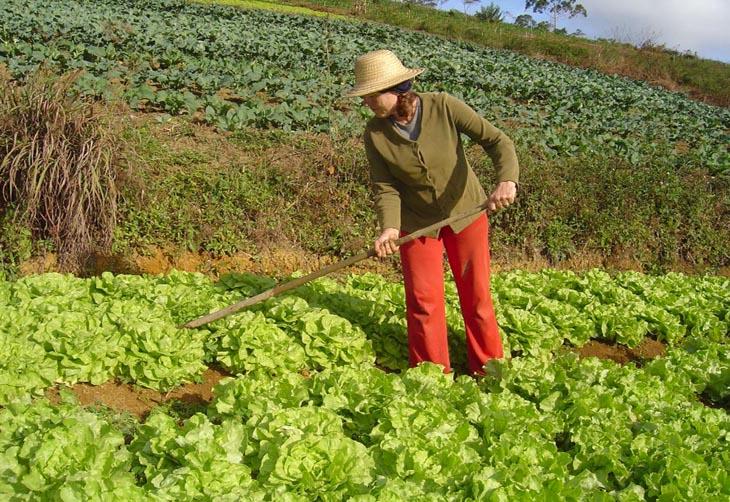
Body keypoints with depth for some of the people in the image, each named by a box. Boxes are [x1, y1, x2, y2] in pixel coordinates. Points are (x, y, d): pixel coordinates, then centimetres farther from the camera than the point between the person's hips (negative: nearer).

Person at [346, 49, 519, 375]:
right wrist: (389, 227, -32)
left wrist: (507, 179, -38)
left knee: (476, 295, 7)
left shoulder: (443, 107, -20)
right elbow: (385, 187, -14)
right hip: (417, 220, 1)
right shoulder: (375, 133, -14)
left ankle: (489, 370, 25)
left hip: (465, 211, -1)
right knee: (423, 299, 2)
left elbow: (497, 140, -20)